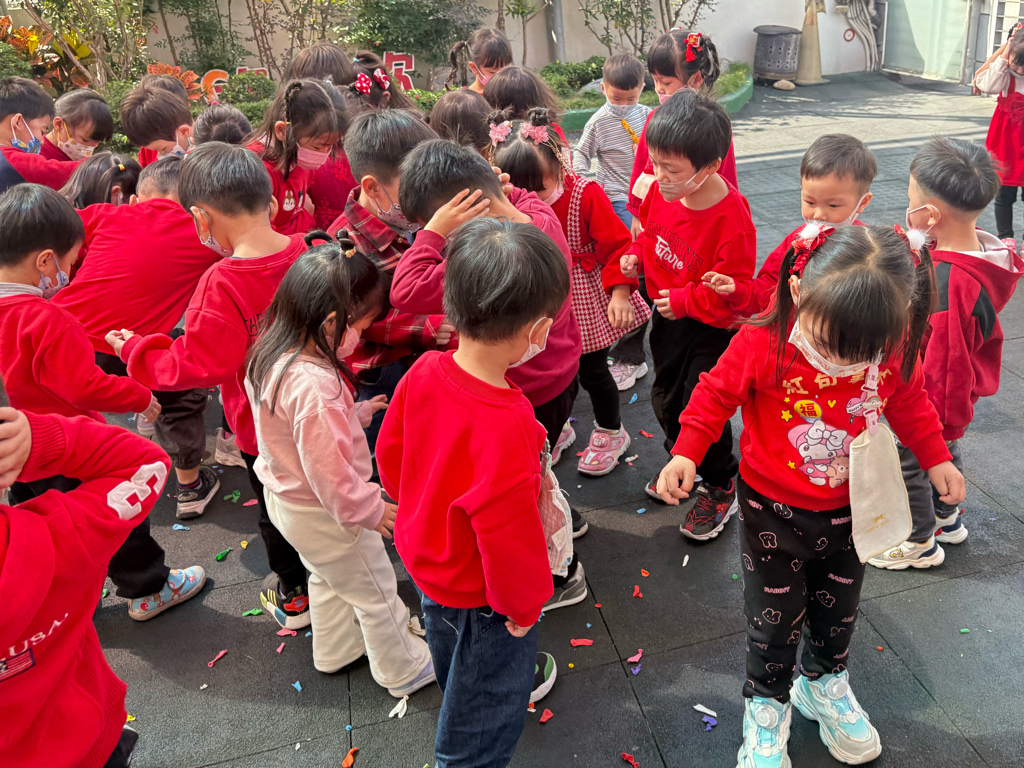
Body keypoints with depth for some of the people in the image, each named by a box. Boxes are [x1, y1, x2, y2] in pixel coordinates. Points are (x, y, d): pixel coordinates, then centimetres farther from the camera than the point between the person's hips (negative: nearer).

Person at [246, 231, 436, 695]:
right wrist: (372, 510, -16)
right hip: (323, 514, -9)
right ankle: (404, 669, 37)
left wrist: (356, 412, 3)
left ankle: (335, 649, 55)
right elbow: (330, 473, -31)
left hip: (285, 497, 9)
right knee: (376, 593, 15)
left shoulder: (271, 354, -9)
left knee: (329, 577, 32)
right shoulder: (315, 386, -38)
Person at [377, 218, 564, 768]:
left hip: (427, 559, 9)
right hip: (481, 595, -8)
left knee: (455, 672, 39)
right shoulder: (504, 424, -42)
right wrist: (524, 603, -11)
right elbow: (508, 530, -32)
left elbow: (390, 454, -3)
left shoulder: (424, 371, -20)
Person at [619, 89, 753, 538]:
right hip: (668, 316, 7)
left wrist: (683, 300, -23)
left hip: (712, 329, -7)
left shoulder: (730, 219, -31)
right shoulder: (662, 190, -10)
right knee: (665, 396, 21)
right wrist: (636, 254, -6)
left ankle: (721, 488, 27)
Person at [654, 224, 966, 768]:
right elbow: (715, 394, -14)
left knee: (838, 608, 24)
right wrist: (686, 453, -21)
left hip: (849, 509, 4)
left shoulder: (893, 349, -16)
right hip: (774, 512, -3)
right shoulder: (763, 343, -28)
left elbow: (909, 401, 5)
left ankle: (824, 683, 54)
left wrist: (935, 457, 6)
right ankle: (767, 706, 39)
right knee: (775, 617, 13)